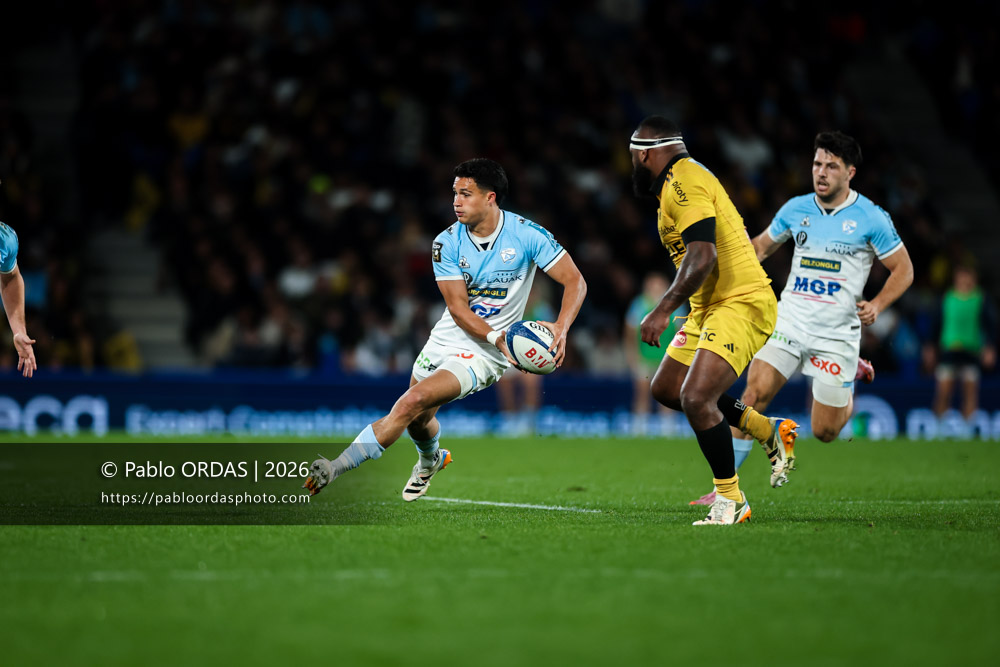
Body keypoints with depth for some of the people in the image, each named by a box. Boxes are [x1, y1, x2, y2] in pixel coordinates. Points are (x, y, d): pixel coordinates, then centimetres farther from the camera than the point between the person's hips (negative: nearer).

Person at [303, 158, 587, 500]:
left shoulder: (527, 234, -14)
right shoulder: (447, 243, -7)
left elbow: (575, 281, -11)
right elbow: (457, 307, -11)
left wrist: (561, 328, -28)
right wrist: (496, 337, -28)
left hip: (482, 356, -5)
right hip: (445, 340, 5)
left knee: (412, 402, -22)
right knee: (418, 420, 17)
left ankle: (334, 468, -22)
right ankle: (430, 460, 55)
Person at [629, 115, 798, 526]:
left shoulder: (685, 182, -16)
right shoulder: (680, 181, 17)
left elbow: (702, 256, -26)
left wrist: (663, 310, -26)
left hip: (740, 304, -11)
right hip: (710, 307, 11)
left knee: (695, 398, -21)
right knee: (665, 388, 16)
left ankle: (730, 500, -8)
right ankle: (768, 431, 22)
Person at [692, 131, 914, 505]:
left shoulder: (871, 218, -7)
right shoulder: (796, 209, 4)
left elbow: (903, 270, 0)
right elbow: (763, 244, 21)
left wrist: (876, 306, -15)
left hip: (836, 334, -2)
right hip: (788, 321, 2)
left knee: (824, 432, 3)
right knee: (754, 393, -18)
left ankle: (853, 377, 36)